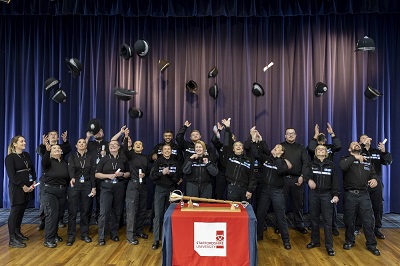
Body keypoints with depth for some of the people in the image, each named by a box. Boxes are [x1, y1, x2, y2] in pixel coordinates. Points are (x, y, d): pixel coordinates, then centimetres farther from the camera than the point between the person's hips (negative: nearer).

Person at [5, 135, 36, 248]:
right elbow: (11, 175, -12)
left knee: (21, 211, 11)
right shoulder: (10, 157, -7)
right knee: (15, 212, -2)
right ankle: (12, 239, 4)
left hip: (28, 188, 6)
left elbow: (32, 170, 11)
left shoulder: (26, 155, 11)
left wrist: (33, 182, -2)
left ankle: (17, 233, 24)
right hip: (17, 188, -6)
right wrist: (23, 186, -15)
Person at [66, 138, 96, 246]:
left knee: (85, 210, 8)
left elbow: (92, 174, 6)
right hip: (74, 184, -2)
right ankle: (71, 236, 10)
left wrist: (94, 187, -1)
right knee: (72, 211, 0)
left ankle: (84, 234, 18)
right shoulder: (72, 157, 0)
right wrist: (72, 178, -39)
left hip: (87, 185, 2)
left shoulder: (90, 158, 7)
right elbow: (71, 168, -19)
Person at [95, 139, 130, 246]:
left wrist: (122, 174, -8)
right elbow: (97, 174, 3)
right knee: (104, 212, -7)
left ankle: (114, 234, 22)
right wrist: (108, 175, -12)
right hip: (106, 187, -2)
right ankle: (101, 237, 1)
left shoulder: (123, 159, 9)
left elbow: (128, 173, 13)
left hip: (119, 187, 2)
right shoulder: (104, 159, 5)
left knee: (117, 211, 8)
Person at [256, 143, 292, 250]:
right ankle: (259, 234, 29)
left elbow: (281, 170, -21)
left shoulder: (283, 161, -2)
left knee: (280, 216, 1)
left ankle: (286, 239, 14)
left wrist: (277, 158, -13)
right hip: (264, 190, 3)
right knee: (260, 214, 10)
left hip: (277, 191, -3)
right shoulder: (265, 158, 6)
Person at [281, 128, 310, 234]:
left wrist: (302, 176, -6)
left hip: (297, 179, 2)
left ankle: (299, 224, 23)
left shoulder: (300, 147, 12)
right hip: (283, 178, -1)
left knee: (298, 203, 9)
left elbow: (306, 162, 4)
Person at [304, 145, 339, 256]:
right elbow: (306, 175, -13)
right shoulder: (311, 164, 4)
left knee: (328, 220, -2)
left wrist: (336, 194, -4)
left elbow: (334, 180, 4)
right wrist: (309, 180, -36)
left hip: (326, 194, -1)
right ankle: (315, 241, 23)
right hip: (313, 194, 1)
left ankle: (329, 246, 4)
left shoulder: (331, 164, 5)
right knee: (314, 218, 9)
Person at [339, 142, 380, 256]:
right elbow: (342, 166, -20)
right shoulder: (346, 159, 2)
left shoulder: (367, 161, 15)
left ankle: (371, 244, 20)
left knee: (369, 221, 2)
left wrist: (374, 179, -8)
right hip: (350, 195, -2)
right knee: (349, 220, 9)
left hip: (364, 195, 3)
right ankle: (349, 241, 28)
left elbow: (373, 174, 14)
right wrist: (355, 157, -18)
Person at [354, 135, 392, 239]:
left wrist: (384, 152, -20)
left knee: (378, 207, 8)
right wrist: (363, 144, -22)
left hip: (376, 184, 3)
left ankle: (377, 229, 21)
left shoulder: (377, 152, 10)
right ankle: (357, 228, 16)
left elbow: (388, 161, -2)